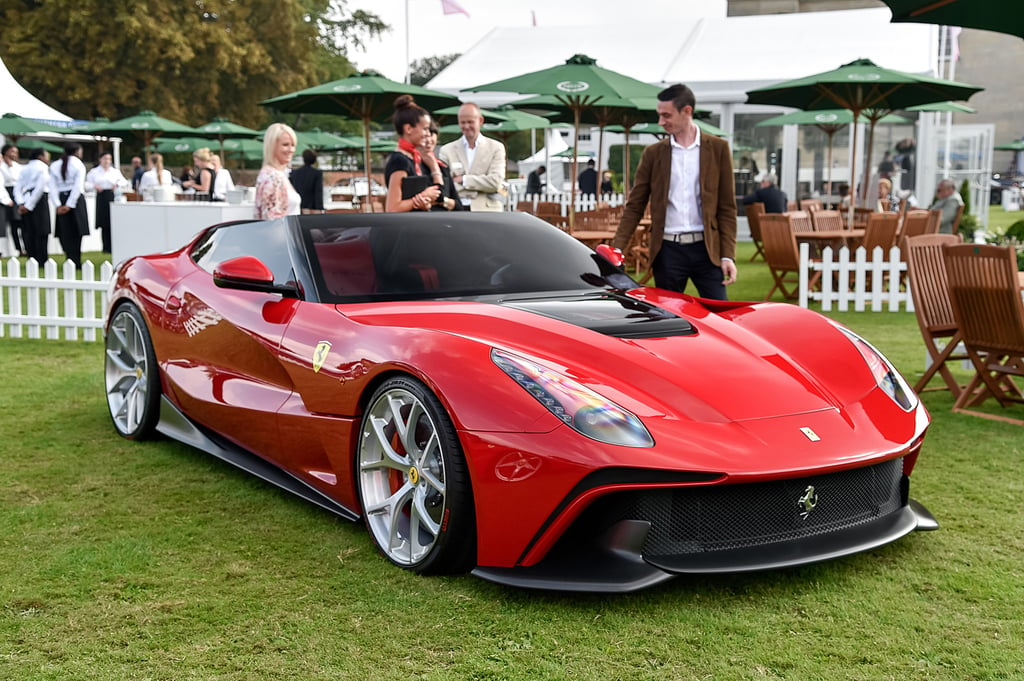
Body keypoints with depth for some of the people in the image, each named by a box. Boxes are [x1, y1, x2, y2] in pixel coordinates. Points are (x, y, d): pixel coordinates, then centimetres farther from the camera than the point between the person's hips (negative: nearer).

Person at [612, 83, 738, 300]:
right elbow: (634, 206, 7)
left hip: (706, 249, -1)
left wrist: (728, 255, -4)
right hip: (667, 250, 1)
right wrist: (617, 249, -4)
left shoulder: (718, 149, 4)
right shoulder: (653, 153, 7)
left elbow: (727, 207, 3)